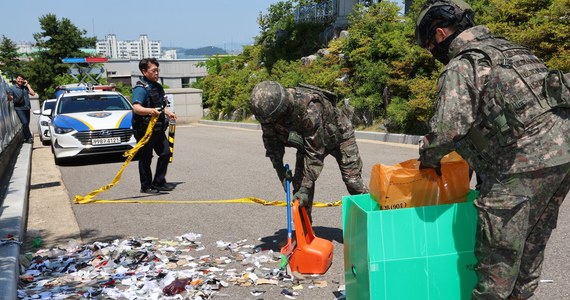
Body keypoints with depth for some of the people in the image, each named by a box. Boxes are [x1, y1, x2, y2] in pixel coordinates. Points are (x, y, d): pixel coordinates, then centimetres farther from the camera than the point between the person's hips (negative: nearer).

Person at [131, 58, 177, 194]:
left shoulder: (157, 86, 14)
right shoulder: (141, 88, -16)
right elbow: (136, 108, -31)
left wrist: (168, 112, 31)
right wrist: (151, 111, -45)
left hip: (158, 128, 9)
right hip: (144, 129, -9)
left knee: (165, 153, 11)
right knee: (145, 158, 1)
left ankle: (159, 182, 23)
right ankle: (146, 186, 12)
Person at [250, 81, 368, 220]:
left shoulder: (309, 108, -45)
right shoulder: (268, 110, -26)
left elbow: (315, 151, -40)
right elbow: (271, 141, -8)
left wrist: (305, 188, -38)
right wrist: (280, 169, -18)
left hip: (338, 134, -5)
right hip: (306, 139, 5)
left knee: (352, 180, -6)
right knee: (299, 181, -7)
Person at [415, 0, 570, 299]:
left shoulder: (460, 66, -7)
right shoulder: (508, 47, 20)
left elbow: (447, 127, -18)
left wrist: (427, 158, 2)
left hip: (525, 162, -9)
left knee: (500, 250, 1)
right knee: (532, 242, 21)